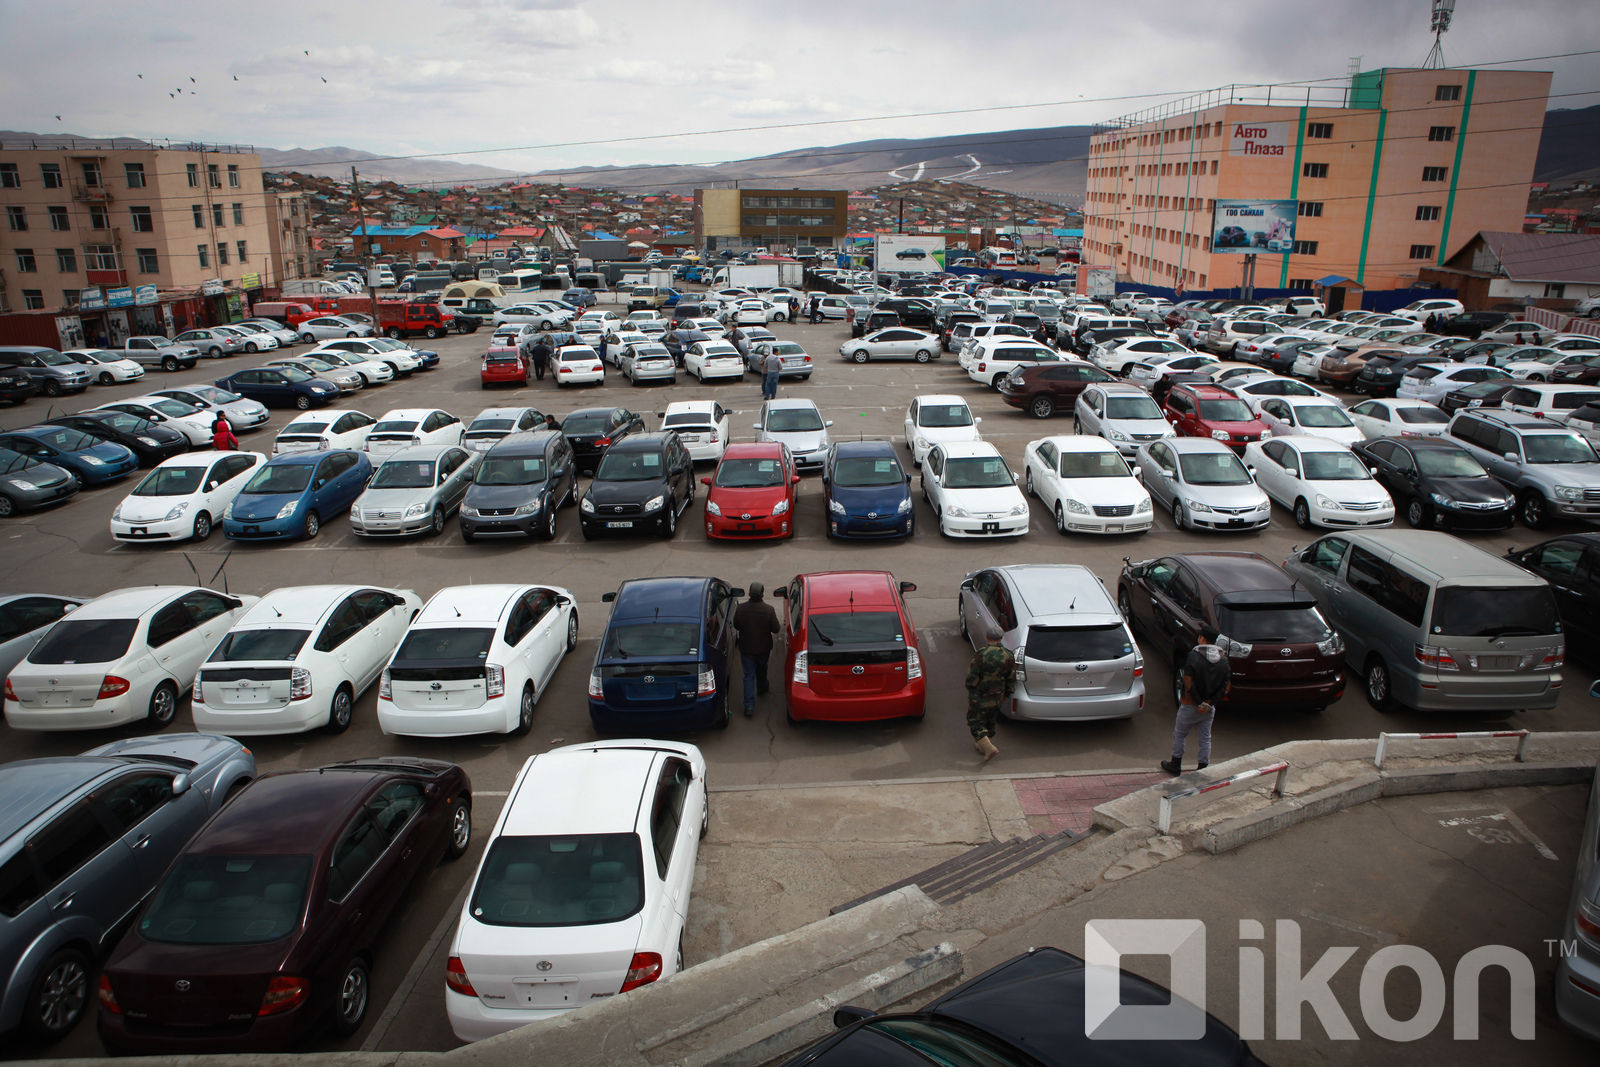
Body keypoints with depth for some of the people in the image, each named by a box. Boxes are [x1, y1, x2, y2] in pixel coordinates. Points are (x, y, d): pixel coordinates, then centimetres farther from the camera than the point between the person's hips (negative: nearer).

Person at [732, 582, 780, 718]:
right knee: (762, 670, 27)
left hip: (746, 648, 0)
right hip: (763, 648, 0)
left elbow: (736, 626, -1)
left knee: (749, 676, 7)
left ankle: (749, 706, 1)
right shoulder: (768, 610, -22)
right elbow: (775, 629, -13)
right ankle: (761, 690, 52)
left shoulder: (740, 609, -16)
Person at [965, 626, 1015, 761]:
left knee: (976, 722, 4)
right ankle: (982, 746, 34)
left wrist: (970, 688, 2)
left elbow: (972, 677, -16)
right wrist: (1006, 694, 17)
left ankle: (989, 748, -6)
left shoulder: (980, 655, -20)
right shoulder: (1008, 656, -4)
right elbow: (1011, 679, 5)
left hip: (979, 696, -5)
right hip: (997, 697, 6)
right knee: (990, 723, 22)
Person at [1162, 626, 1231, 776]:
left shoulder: (1193, 656, -18)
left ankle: (1175, 765, 22)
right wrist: (1211, 702, -4)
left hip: (1190, 706, -4)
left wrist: (1199, 703, -13)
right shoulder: (1224, 659, -1)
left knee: (1179, 734, 13)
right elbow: (1226, 686, -1)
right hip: (1210, 707, 4)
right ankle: (1203, 768, 20)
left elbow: (1189, 684, -22)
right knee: (1205, 737, 15)